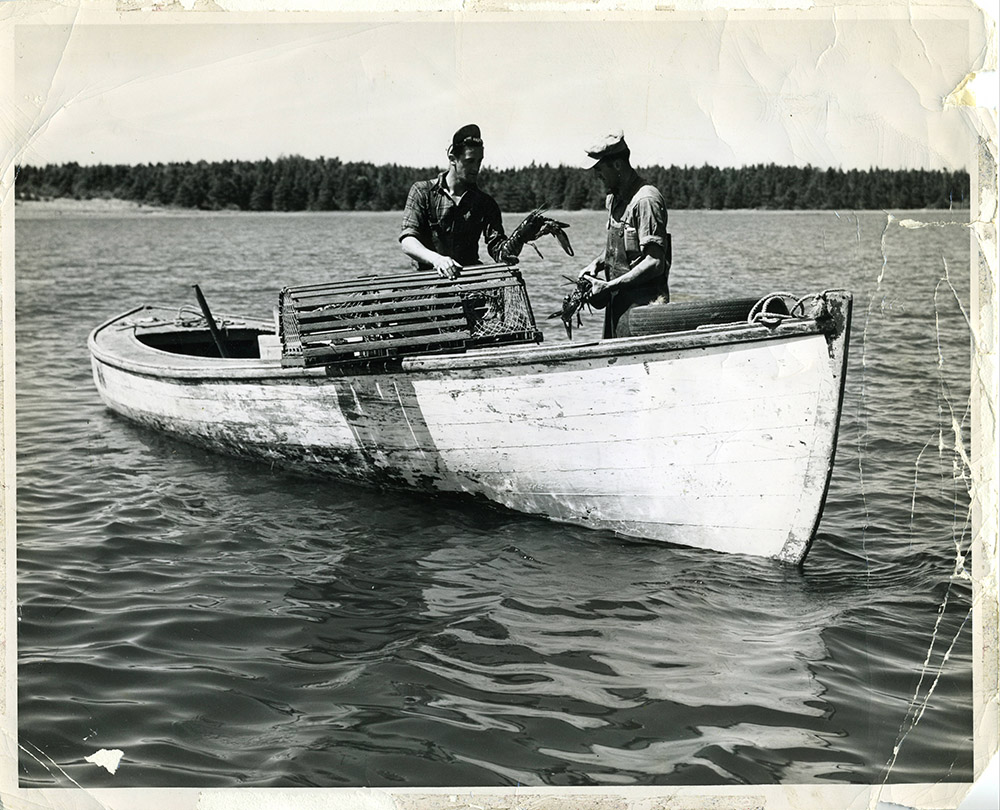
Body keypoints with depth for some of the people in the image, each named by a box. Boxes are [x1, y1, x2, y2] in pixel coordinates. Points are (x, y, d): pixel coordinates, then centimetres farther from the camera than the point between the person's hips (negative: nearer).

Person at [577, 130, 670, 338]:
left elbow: (654, 263, -22)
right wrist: (597, 263, 6)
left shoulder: (646, 200, -17)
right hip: (619, 300, 9)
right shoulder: (615, 199, 14)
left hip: (641, 303, -9)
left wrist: (609, 286, -21)